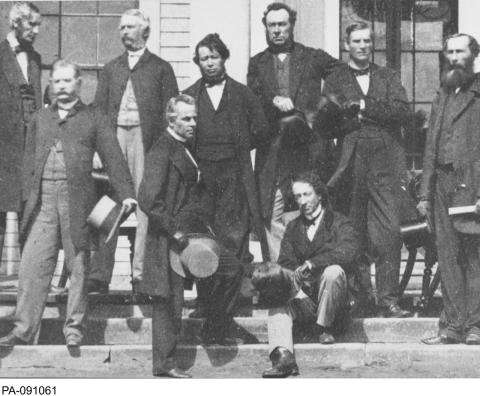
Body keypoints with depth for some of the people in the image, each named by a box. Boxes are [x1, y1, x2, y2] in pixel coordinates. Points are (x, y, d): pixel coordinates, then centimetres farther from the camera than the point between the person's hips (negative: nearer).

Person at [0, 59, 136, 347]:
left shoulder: (94, 120, 9)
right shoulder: (40, 120, 19)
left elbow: (113, 157, 2)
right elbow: (29, 161, 17)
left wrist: (126, 194, -10)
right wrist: (30, 196, 4)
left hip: (77, 199, -2)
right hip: (43, 201, 2)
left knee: (78, 266, 1)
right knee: (33, 265, -3)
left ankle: (74, 329, 9)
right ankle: (23, 330, -1)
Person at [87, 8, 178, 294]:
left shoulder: (161, 68, 10)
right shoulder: (111, 69, 21)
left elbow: (170, 113, 4)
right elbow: (99, 109, 16)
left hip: (146, 138, -2)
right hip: (114, 137, 3)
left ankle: (141, 273, -2)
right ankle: (100, 275, -8)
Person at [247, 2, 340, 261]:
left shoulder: (313, 58, 12)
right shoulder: (257, 63, 15)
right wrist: (274, 101, -14)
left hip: (308, 146, -1)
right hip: (272, 150, 1)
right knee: (273, 218, -4)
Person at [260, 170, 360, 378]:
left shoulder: (339, 223, 3)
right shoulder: (293, 227, 17)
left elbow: (349, 252, -17)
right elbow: (285, 262, 6)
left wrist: (311, 264, -24)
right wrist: (295, 278, -18)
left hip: (334, 304, -4)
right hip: (302, 295, 4)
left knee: (334, 271, -33)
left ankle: (324, 327, -14)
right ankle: (283, 356, -40)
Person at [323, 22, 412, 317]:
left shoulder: (388, 78, 15)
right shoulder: (335, 81, 11)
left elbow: (403, 112, -1)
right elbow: (327, 126, 0)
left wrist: (365, 107, -7)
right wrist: (361, 116, -10)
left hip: (387, 164, 1)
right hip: (352, 166, 0)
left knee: (390, 232, -8)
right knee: (355, 236, 1)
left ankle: (388, 300, -7)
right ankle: (362, 297, 10)